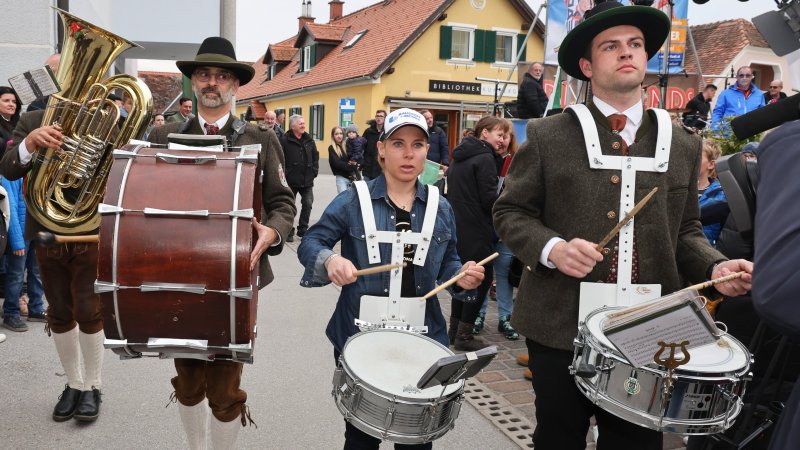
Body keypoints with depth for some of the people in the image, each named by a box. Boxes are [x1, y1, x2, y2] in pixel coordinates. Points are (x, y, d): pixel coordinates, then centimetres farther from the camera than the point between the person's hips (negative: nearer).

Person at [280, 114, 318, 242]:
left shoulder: (309, 140, 8)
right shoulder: (285, 140, -8)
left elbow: (315, 156, 15)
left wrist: (314, 171, 6)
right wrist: (284, 174, -12)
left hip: (307, 180, 4)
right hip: (291, 180, -4)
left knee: (308, 204, 3)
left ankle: (303, 229, 19)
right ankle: (289, 232, 14)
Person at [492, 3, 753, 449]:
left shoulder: (683, 144, 8)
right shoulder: (548, 135, -1)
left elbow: (685, 231, 13)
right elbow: (510, 212, 1)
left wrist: (716, 267, -6)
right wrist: (552, 249, -17)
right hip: (561, 327, -2)